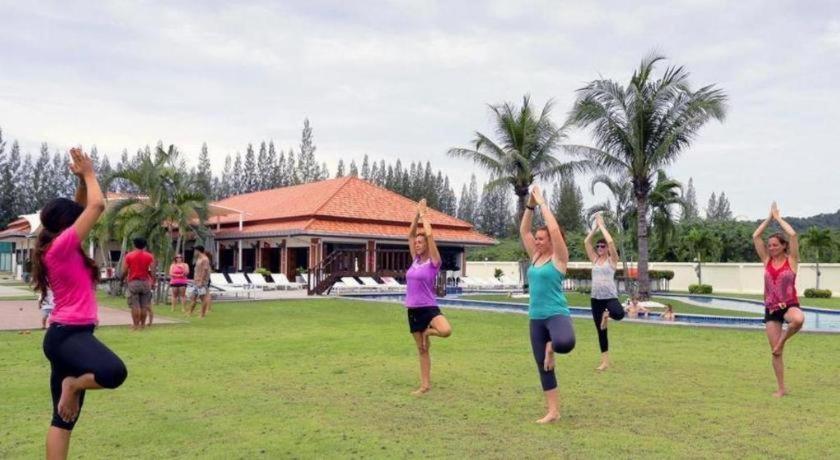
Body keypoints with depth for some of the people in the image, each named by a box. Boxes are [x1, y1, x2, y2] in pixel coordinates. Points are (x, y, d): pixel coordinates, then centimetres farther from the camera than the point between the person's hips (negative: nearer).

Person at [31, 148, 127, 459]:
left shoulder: (61, 248, 14)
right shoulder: (61, 246, -11)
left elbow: (84, 209, 25)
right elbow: (97, 205, -14)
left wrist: (82, 179, 15)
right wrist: (88, 174, 0)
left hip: (69, 335, 10)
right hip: (68, 334, -10)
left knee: (64, 418, 10)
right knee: (114, 372, -36)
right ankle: (73, 385, -6)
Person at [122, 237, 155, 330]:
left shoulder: (129, 256, 1)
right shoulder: (149, 256, 2)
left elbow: (124, 271, -1)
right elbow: (152, 271, -2)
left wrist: (123, 279, 17)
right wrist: (153, 282, 6)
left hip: (133, 282, -1)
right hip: (145, 282, 1)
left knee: (135, 305, 0)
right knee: (144, 305, 6)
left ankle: (136, 325, -2)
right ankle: (142, 325, 9)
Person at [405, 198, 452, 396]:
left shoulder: (433, 262, -8)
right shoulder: (415, 260, 8)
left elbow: (430, 234, -17)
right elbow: (410, 234, 8)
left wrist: (424, 215, -5)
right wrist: (417, 214, 5)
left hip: (429, 307, -5)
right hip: (412, 310, 5)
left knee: (446, 331, -33)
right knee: (421, 349, 11)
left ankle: (427, 332, 0)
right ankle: (425, 384, 20)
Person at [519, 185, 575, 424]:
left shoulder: (558, 258, -7)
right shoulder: (535, 257, 10)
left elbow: (554, 229, -19)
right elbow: (523, 230, 9)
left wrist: (542, 203, -11)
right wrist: (530, 205, 2)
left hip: (556, 314, -6)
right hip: (536, 318, 7)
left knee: (564, 343, -38)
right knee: (543, 365, 9)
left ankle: (552, 346, 0)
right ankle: (553, 411, 18)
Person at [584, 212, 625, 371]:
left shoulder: (612, 260, -1)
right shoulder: (594, 259, 11)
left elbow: (610, 241, -15)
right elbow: (586, 242, 3)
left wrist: (602, 225, -5)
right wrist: (595, 226, 2)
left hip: (610, 297, -4)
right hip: (595, 298, 4)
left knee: (619, 314, -37)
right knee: (601, 331, 6)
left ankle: (607, 315, -1)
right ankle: (605, 361, 15)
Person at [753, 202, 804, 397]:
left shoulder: (791, 260, -2)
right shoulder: (767, 261, 6)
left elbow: (793, 234, -14)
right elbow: (755, 237, -1)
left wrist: (778, 217, -3)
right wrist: (770, 217, 3)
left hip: (790, 305, -3)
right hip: (771, 308, 3)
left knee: (798, 319, -41)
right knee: (775, 352, 3)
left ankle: (782, 340, -9)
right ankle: (781, 389, 14)